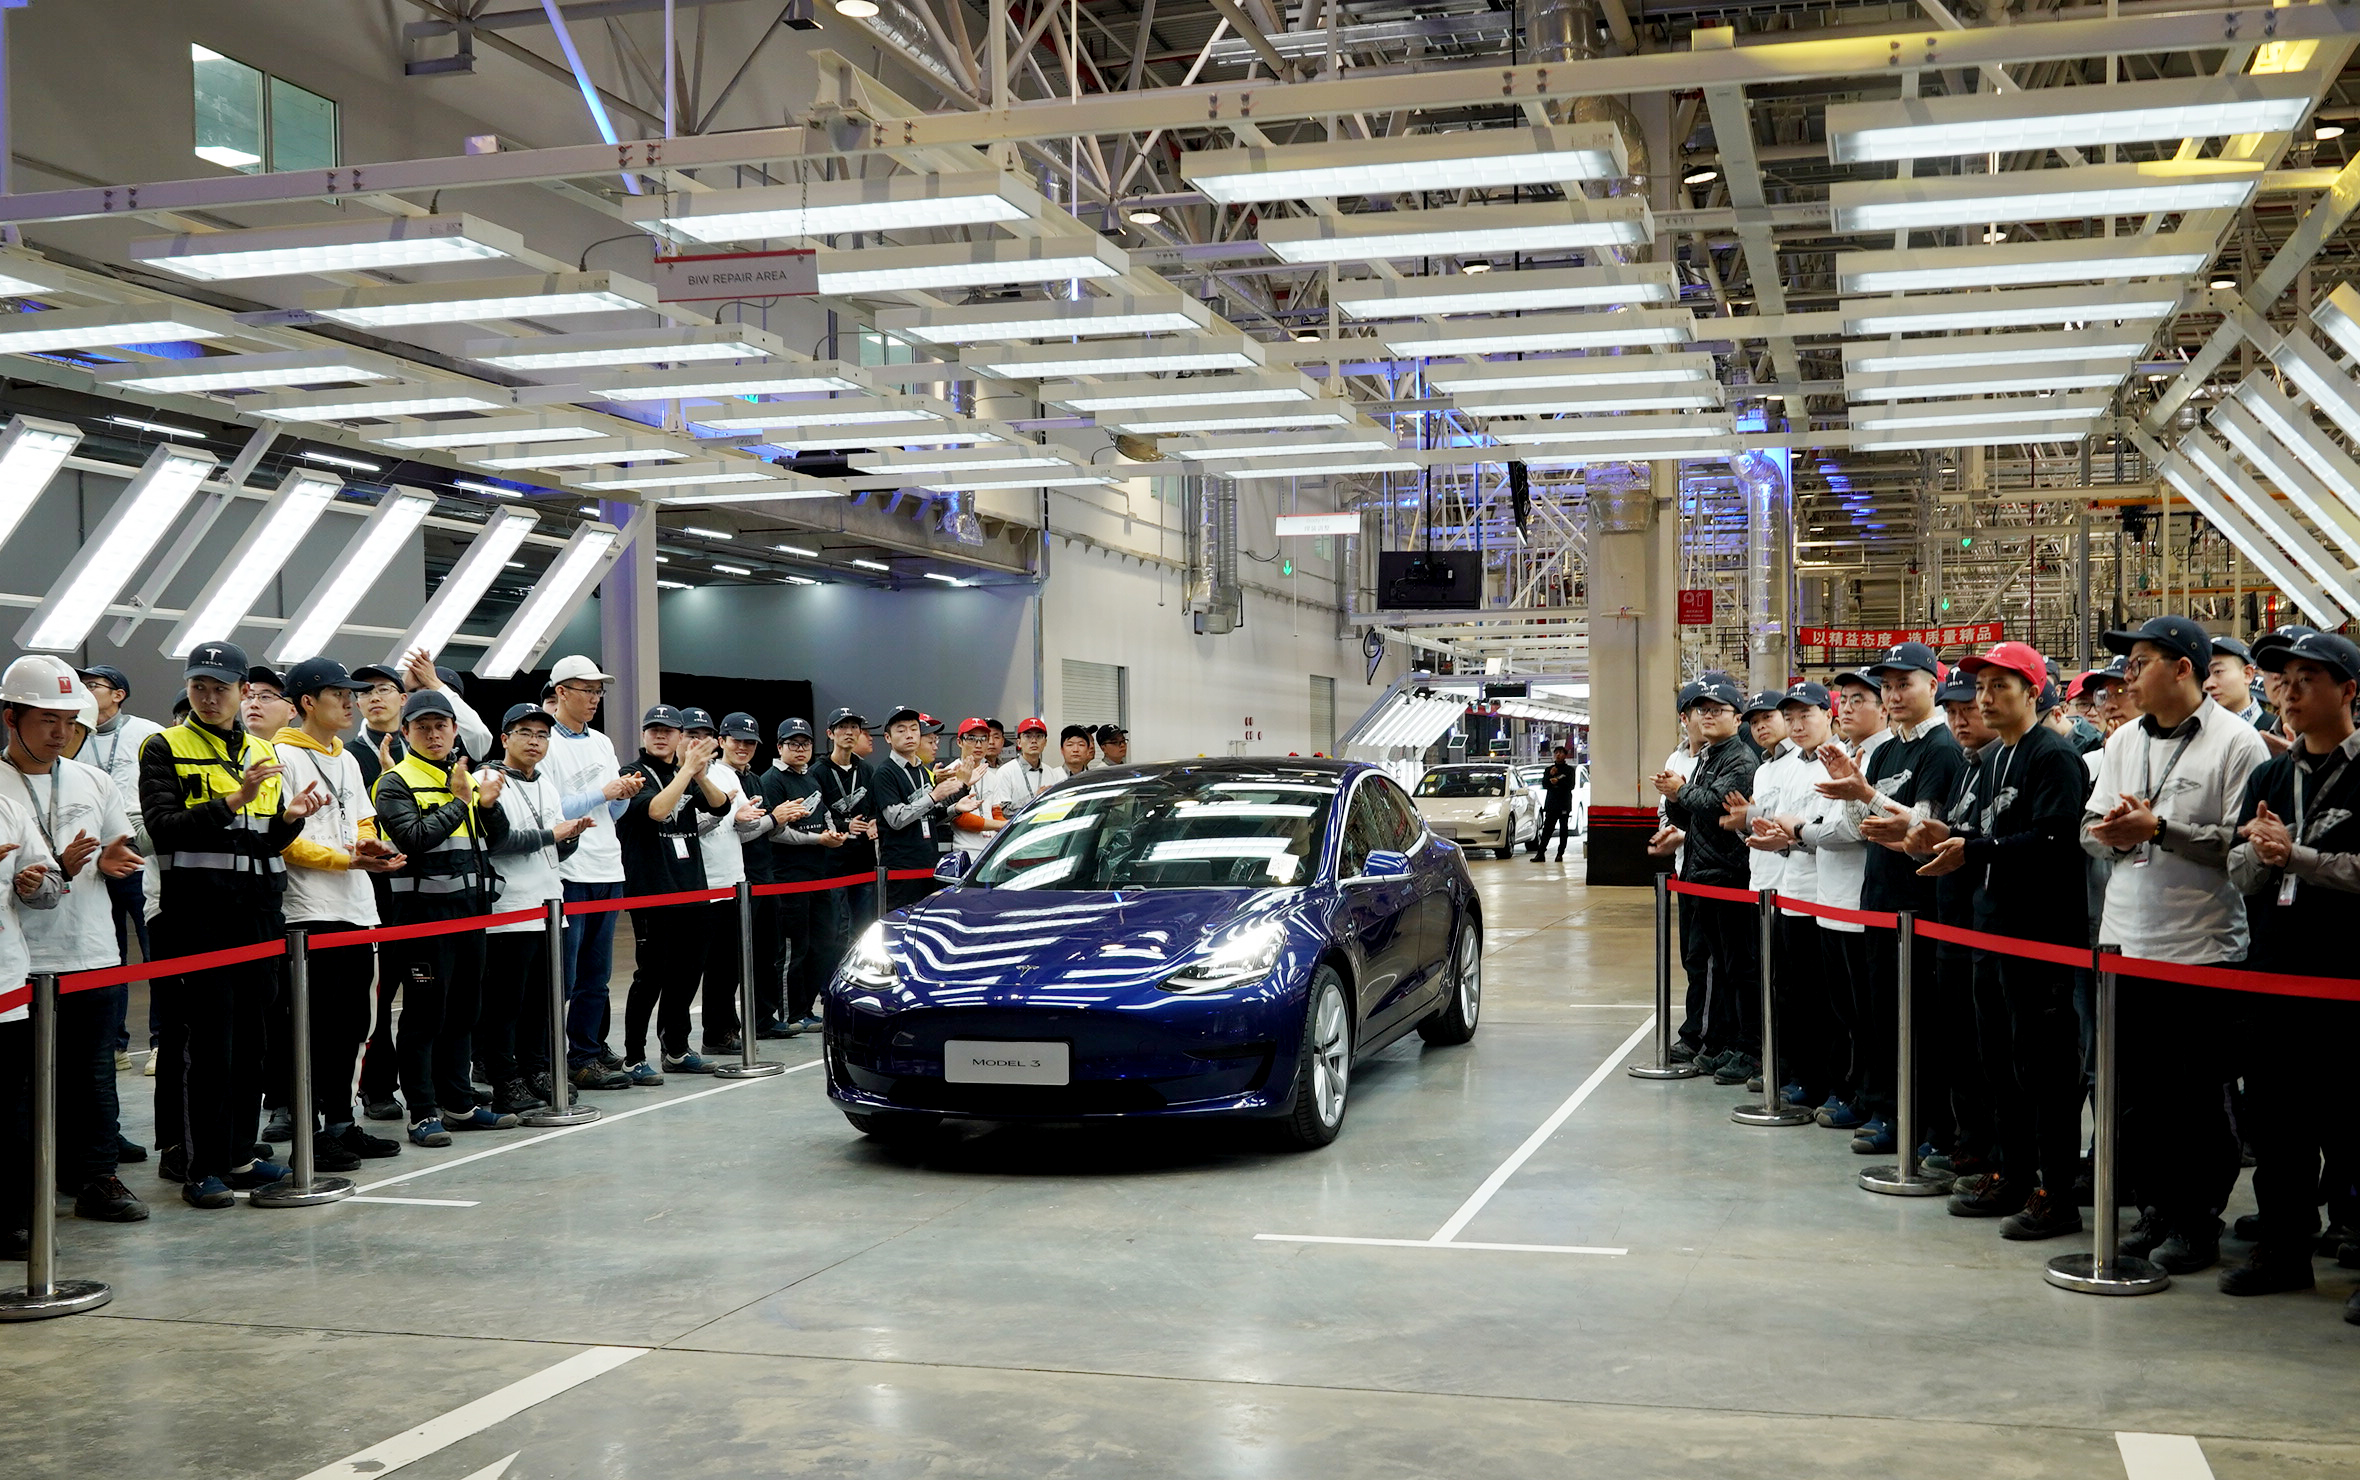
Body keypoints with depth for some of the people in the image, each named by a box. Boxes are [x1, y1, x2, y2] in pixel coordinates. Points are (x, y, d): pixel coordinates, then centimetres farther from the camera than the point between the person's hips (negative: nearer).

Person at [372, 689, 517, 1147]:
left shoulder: (469, 776, 15)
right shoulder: (396, 783, -5)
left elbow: (498, 839, 12)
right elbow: (415, 838, -19)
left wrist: (489, 804, -5)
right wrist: (459, 802, -16)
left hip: (471, 903, 7)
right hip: (424, 907, -7)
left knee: (464, 1009, 13)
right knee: (424, 1012, -3)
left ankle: (459, 1103, 22)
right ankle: (422, 1112, 2)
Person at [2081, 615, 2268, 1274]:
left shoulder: (2237, 743, -9)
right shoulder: (2124, 741, 11)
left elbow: (2244, 843, -17)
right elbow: (2090, 826, 13)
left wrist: (2160, 829, -20)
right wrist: (2109, 833, -9)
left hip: (2203, 950, -6)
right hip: (2125, 945, 6)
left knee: (2198, 1100, 4)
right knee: (2135, 1094, 13)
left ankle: (2198, 1221, 16)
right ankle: (2155, 1210, 25)